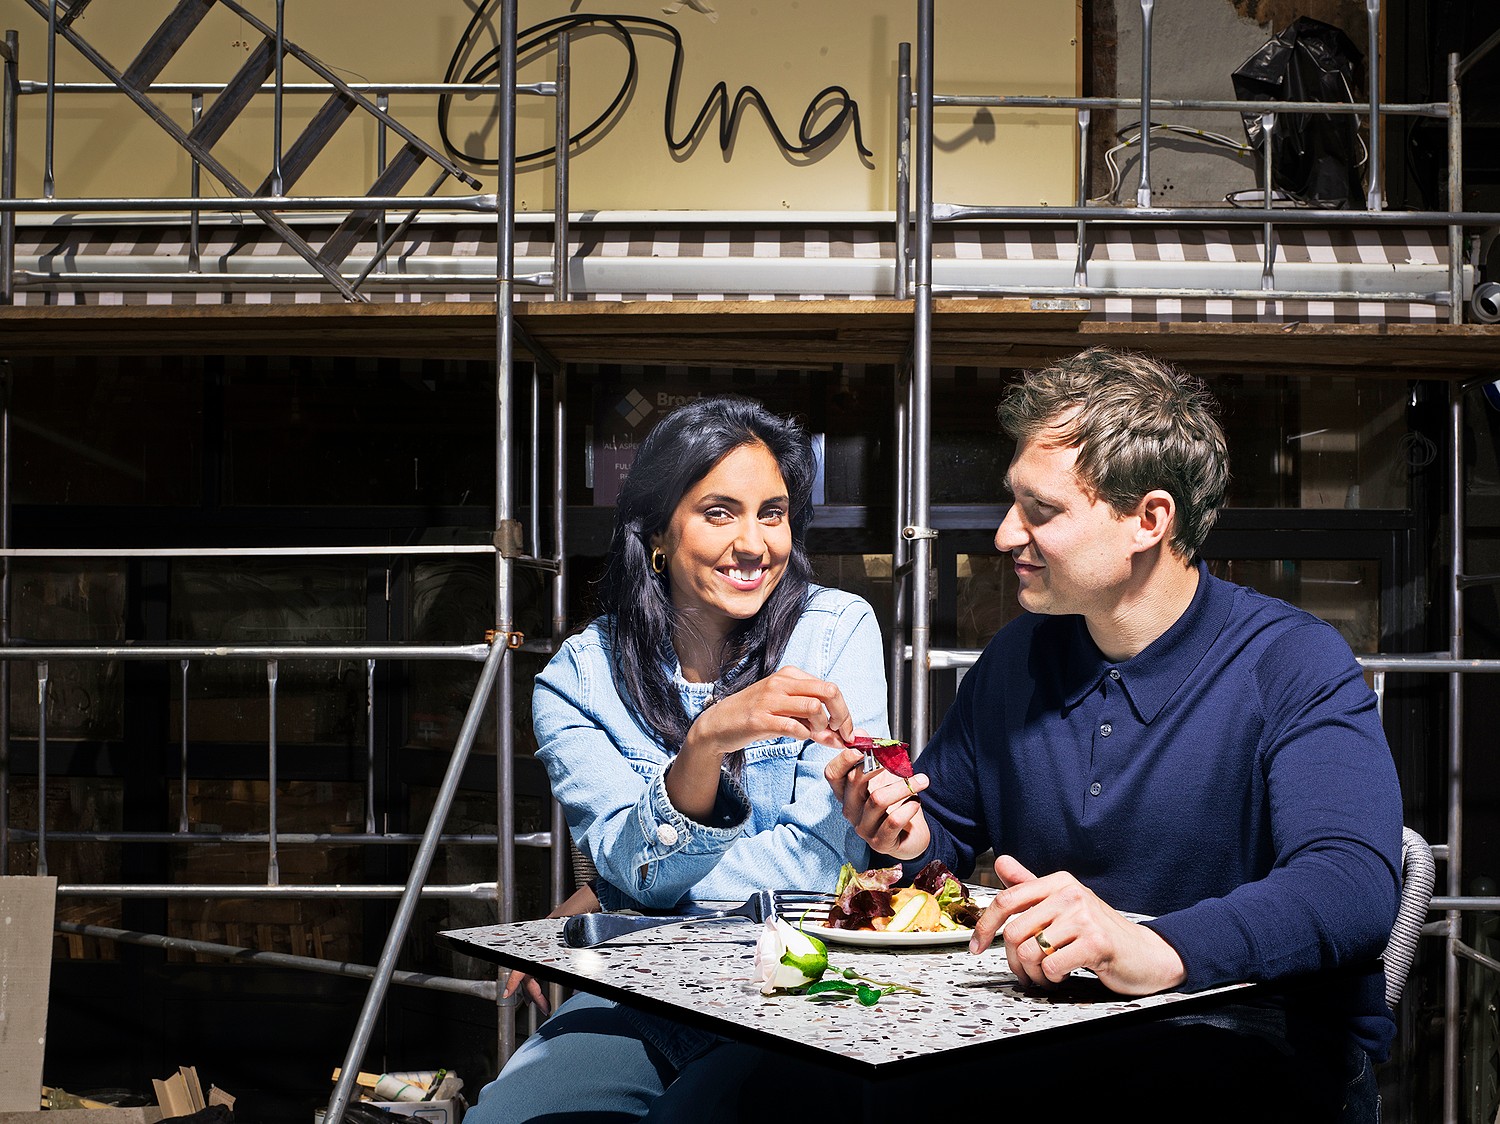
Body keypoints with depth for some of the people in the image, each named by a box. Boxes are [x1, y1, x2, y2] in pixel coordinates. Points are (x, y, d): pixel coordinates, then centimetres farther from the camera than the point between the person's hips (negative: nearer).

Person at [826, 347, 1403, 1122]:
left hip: (1266, 1048, -4)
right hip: (1052, 1036, 5)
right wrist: (910, 836, -3)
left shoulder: (1296, 668, -10)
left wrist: (1159, 950, -44)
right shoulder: (1015, 659, 9)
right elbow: (947, 822, 23)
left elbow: (1353, 889, -26)